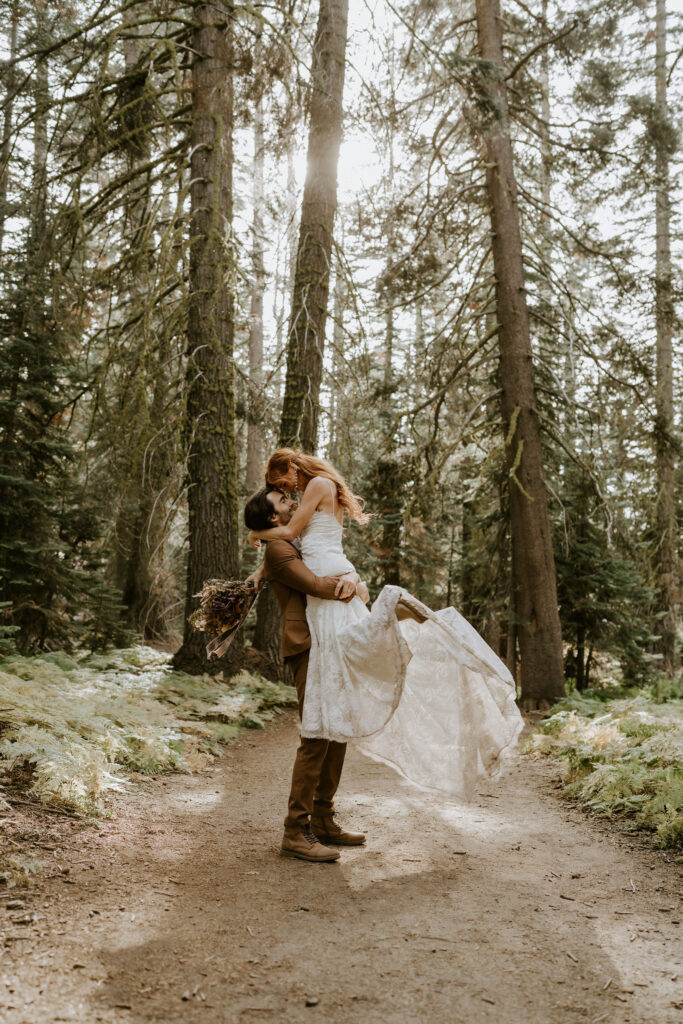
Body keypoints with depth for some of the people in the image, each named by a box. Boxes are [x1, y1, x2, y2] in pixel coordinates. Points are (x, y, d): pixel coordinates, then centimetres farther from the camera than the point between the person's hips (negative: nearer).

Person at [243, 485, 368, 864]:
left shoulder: (302, 549, 26)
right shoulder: (278, 550, -3)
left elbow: (343, 572, 18)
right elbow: (316, 586, -15)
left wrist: (350, 581, -5)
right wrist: (350, 586, 1)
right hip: (307, 647, -9)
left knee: (337, 734, 10)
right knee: (317, 737, -13)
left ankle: (323, 822, 19)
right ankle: (296, 832, -9)